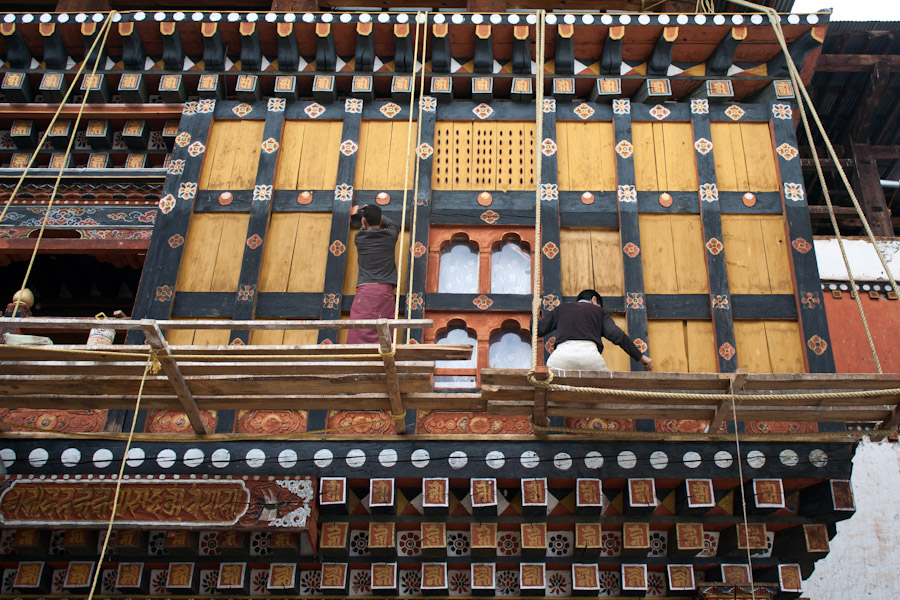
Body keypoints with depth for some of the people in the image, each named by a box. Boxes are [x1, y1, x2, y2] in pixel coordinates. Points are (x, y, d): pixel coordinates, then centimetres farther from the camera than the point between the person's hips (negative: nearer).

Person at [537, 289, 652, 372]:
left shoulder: (561, 308, 30)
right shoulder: (599, 311, 27)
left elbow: (538, 330, 27)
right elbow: (617, 335, 12)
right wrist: (640, 357, 15)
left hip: (563, 352, 1)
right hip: (589, 353, 0)